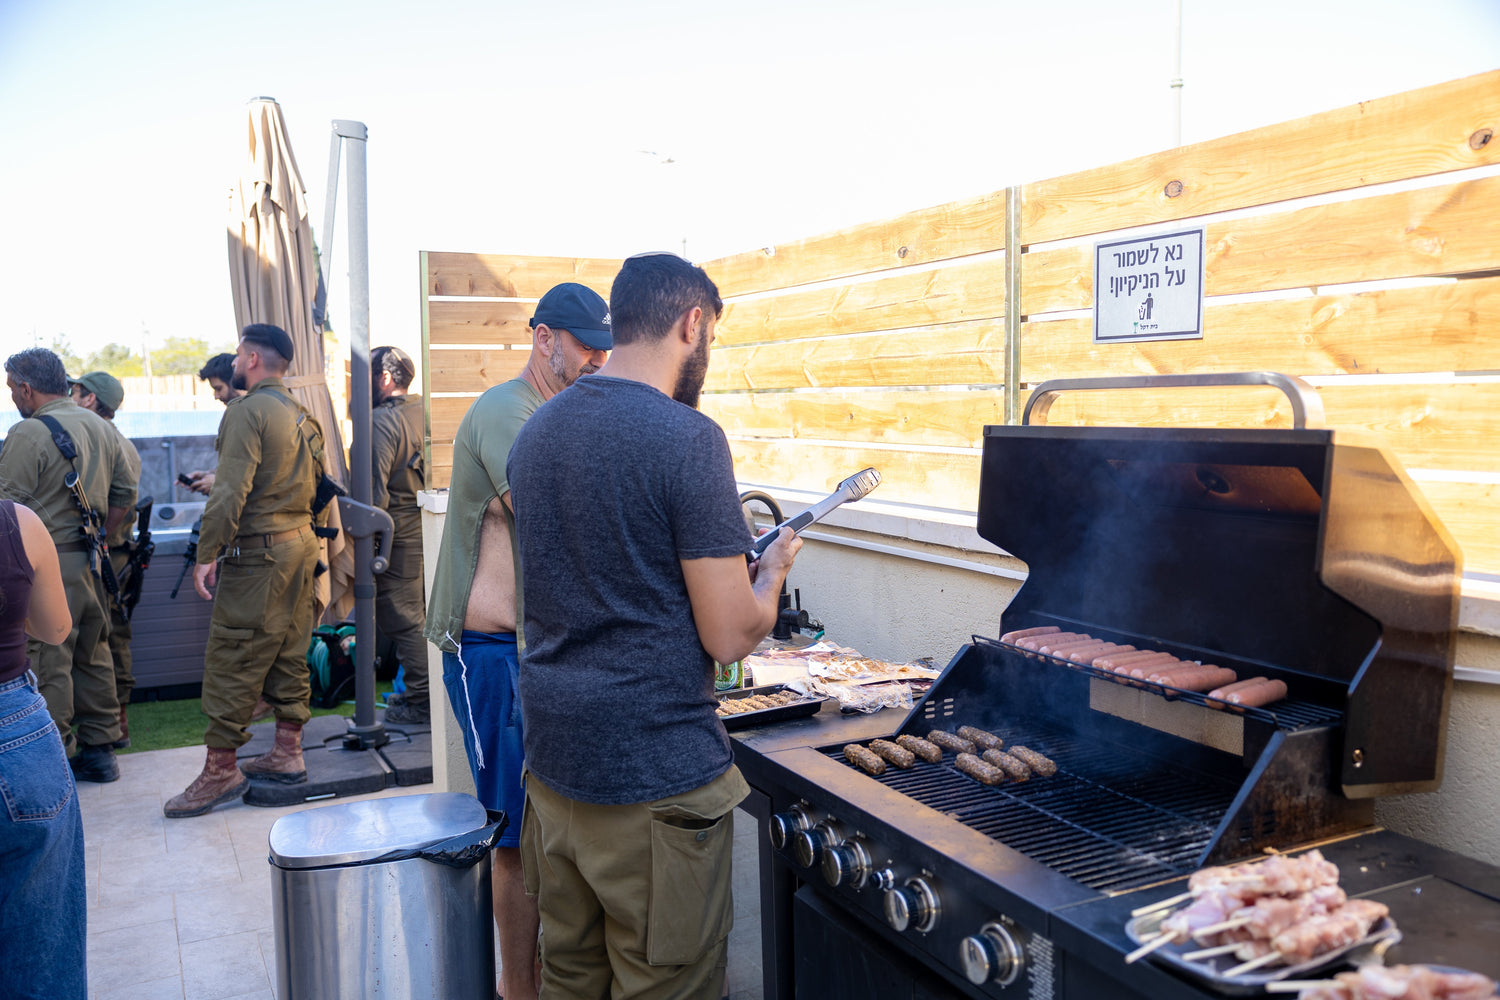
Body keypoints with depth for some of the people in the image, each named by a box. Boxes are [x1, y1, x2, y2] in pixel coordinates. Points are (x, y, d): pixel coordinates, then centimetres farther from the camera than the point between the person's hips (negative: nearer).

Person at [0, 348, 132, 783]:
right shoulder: (101, 428, 10)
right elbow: (125, 494, 16)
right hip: (91, 565, 7)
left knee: (48, 665, -1)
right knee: (93, 657, 14)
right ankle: (100, 751, 22)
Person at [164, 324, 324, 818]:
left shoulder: (247, 410, -12)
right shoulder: (300, 415, 13)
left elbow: (231, 491, -20)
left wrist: (207, 553, -17)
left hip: (258, 554, -9)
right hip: (301, 544, 9)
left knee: (231, 659, -2)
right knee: (289, 652, 13)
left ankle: (221, 769, 4)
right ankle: (288, 753, 20)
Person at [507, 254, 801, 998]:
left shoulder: (536, 430, 7)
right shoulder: (687, 438, -17)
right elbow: (730, 637, -17)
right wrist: (773, 568, 3)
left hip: (552, 760, 8)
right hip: (654, 778, -7)